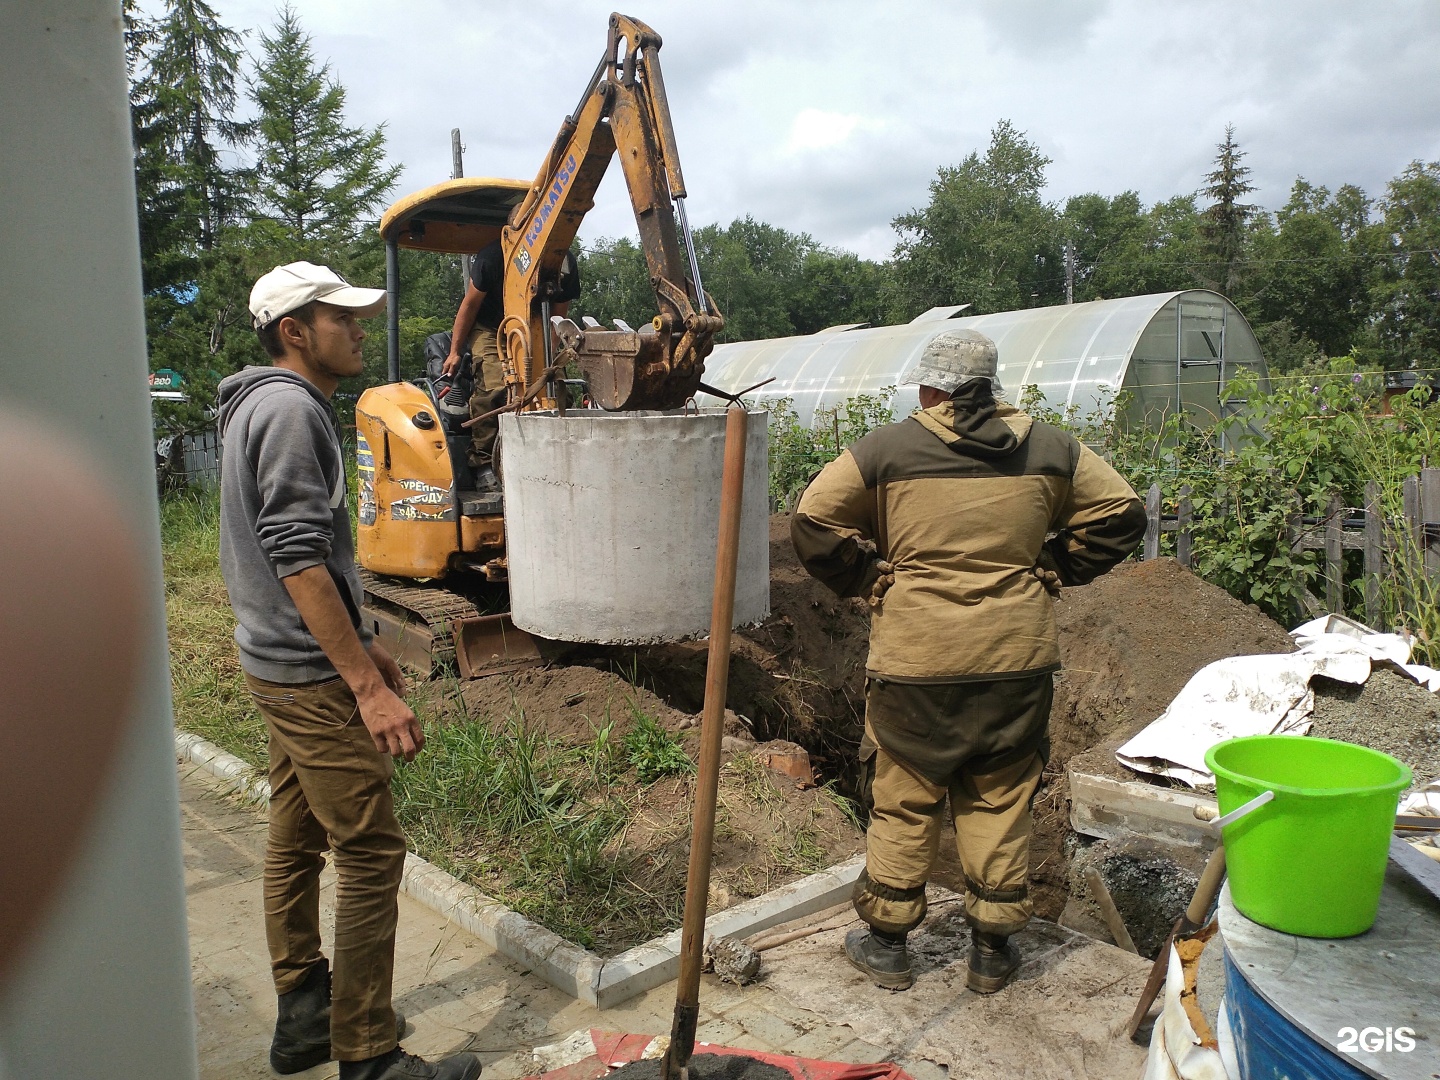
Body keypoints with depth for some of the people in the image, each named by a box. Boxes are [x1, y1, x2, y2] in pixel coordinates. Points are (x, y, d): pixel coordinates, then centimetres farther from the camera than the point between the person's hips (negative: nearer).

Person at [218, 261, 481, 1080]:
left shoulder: (268, 406, 16)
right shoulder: (291, 408, -17)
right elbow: (298, 558, -25)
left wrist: (362, 646, 24)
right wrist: (368, 686, -27)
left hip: (284, 666, 11)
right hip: (314, 675, -11)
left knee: (297, 841, 17)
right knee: (371, 854, -5)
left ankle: (304, 1013, 30)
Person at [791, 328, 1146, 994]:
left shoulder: (886, 449, -5)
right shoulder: (1050, 449, 4)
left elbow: (813, 521, -6)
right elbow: (1121, 512, 10)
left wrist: (867, 580, 4)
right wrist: (1052, 571, 12)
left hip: (913, 659, -2)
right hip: (1016, 657, 3)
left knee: (902, 800, 11)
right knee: (1001, 801, 15)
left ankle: (886, 945, 25)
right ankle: (992, 951, 26)